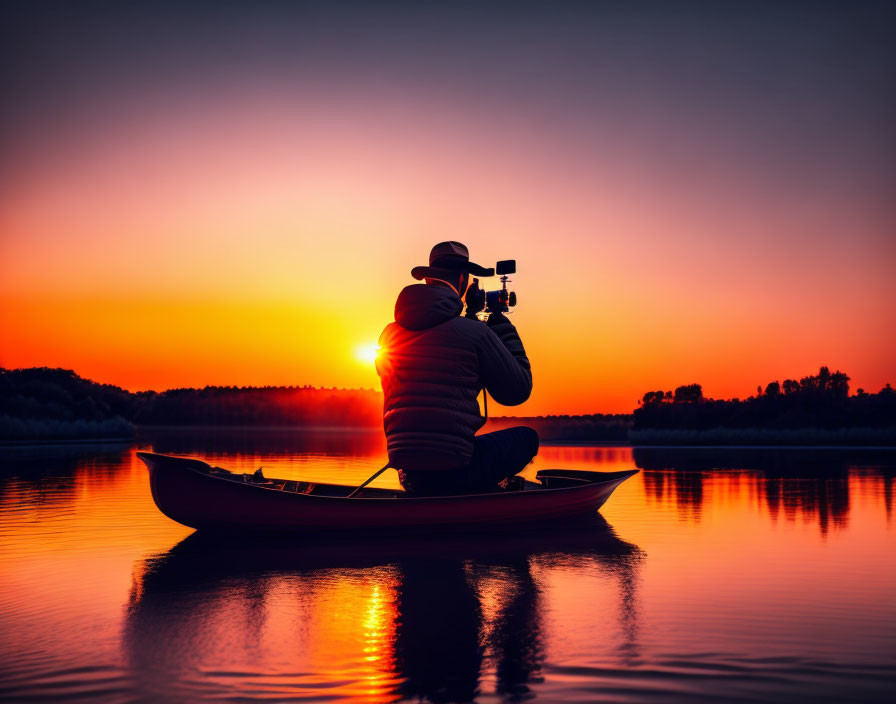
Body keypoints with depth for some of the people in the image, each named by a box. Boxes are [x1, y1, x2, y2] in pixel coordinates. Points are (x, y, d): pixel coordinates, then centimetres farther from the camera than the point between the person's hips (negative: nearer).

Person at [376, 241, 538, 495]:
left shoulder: (389, 335, 8)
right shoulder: (474, 332, -9)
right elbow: (517, 392, 2)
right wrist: (503, 327, 12)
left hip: (407, 475, 7)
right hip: (453, 473, -6)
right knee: (527, 437, 19)